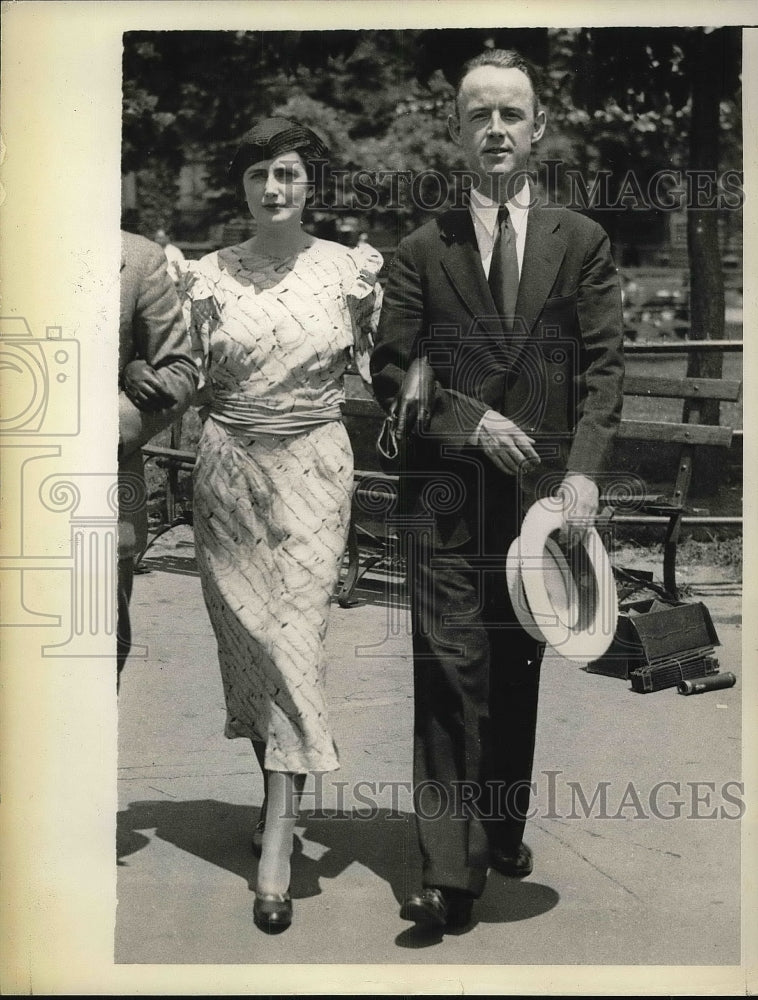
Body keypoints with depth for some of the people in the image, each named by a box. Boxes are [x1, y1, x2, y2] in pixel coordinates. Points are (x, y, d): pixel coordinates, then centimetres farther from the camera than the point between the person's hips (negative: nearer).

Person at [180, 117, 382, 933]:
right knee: (243, 634, 9)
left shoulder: (348, 271, 0)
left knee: (295, 635, -8)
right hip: (229, 468, 3)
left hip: (313, 468, -2)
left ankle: (278, 843, -5)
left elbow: (377, 374, 7)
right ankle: (275, 792, 31)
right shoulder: (208, 277, 4)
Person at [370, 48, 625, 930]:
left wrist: (583, 471, -12)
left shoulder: (581, 243, 8)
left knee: (519, 674, 12)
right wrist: (472, 421, -10)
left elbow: (602, 364, 1)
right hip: (447, 494, -1)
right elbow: (390, 370, 4)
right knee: (450, 676, -6)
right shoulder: (421, 251, 6)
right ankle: (451, 873, -4)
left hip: (544, 491, 1)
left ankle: (504, 832, 28)